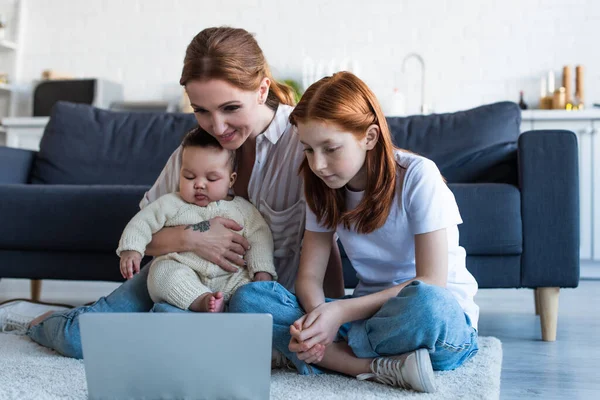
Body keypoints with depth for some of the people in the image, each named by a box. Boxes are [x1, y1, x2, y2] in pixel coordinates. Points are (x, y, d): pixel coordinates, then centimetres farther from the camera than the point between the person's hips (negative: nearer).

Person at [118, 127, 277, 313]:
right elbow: (142, 222, 8)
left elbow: (259, 238, 8)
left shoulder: (242, 209, 11)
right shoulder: (171, 204, 8)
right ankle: (203, 302, -42)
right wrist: (131, 249, -10)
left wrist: (263, 273, -6)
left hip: (230, 278, 1)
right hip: (183, 277, -1)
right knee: (162, 271, -32)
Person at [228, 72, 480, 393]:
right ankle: (382, 369, -27)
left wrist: (341, 312, -26)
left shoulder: (417, 176, -13)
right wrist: (318, 317, -25)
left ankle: (330, 356, -17)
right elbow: (309, 276, -1)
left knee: (426, 304, -43)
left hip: (444, 317, -5)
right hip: (370, 313, 5)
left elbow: (431, 282, -18)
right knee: (247, 298, -17)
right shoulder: (323, 189, 2)